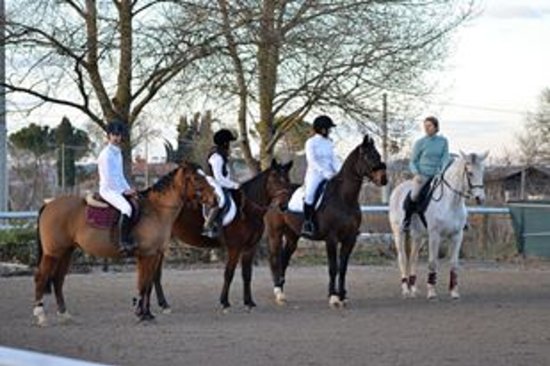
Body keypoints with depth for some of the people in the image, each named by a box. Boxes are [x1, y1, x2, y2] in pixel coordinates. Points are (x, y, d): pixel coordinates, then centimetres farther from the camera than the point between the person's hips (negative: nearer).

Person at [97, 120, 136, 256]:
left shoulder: (118, 153, 18)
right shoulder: (106, 154, -10)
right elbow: (108, 178, -16)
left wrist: (129, 189, 8)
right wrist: (124, 191, -14)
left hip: (119, 189, 10)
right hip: (108, 190, -10)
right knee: (127, 208, -31)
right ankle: (124, 243, -34)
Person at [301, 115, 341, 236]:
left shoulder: (328, 143, 14)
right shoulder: (311, 143, -4)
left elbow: (334, 159, 12)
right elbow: (312, 160, -13)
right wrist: (325, 172, -22)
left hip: (329, 175, 6)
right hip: (314, 173, -6)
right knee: (310, 193, -30)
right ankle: (307, 223, -27)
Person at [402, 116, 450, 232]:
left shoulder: (443, 141, 7)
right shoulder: (420, 143, 1)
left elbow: (445, 159, 3)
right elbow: (412, 162, 4)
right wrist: (416, 173, -14)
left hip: (436, 175, 3)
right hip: (422, 175, -3)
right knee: (414, 195, -27)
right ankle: (406, 220, -11)